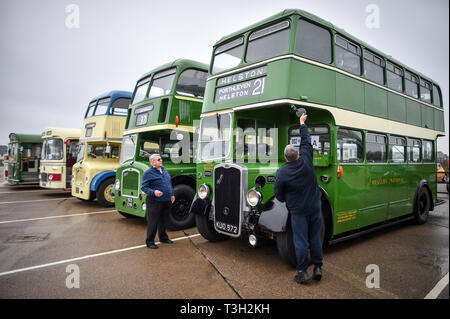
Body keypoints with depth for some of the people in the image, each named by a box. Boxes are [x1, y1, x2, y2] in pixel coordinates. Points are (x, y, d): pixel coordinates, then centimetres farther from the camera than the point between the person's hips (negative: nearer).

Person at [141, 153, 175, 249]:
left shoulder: (164, 169, 12)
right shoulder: (148, 173, -11)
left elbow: (169, 183, 21)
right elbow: (144, 187, -13)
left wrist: (172, 195, 17)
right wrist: (153, 192, -27)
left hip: (166, 201, 7)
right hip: (155, 202, -7)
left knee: (164, 221, 18)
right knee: (153, 222, 0)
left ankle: (163, 237, 34)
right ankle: (150, 241, 13)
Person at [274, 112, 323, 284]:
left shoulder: (282, 172, -15)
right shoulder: (306, 160, -8)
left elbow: (279, 195, -7)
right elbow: (306, 141, 9)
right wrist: (302, 123, 20)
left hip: (298, 210, -3)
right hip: (315, 206, 4)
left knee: (300, 240, 3)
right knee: (315, 237, 13)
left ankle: (302, 272, 9)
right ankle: (318, 267, 20)